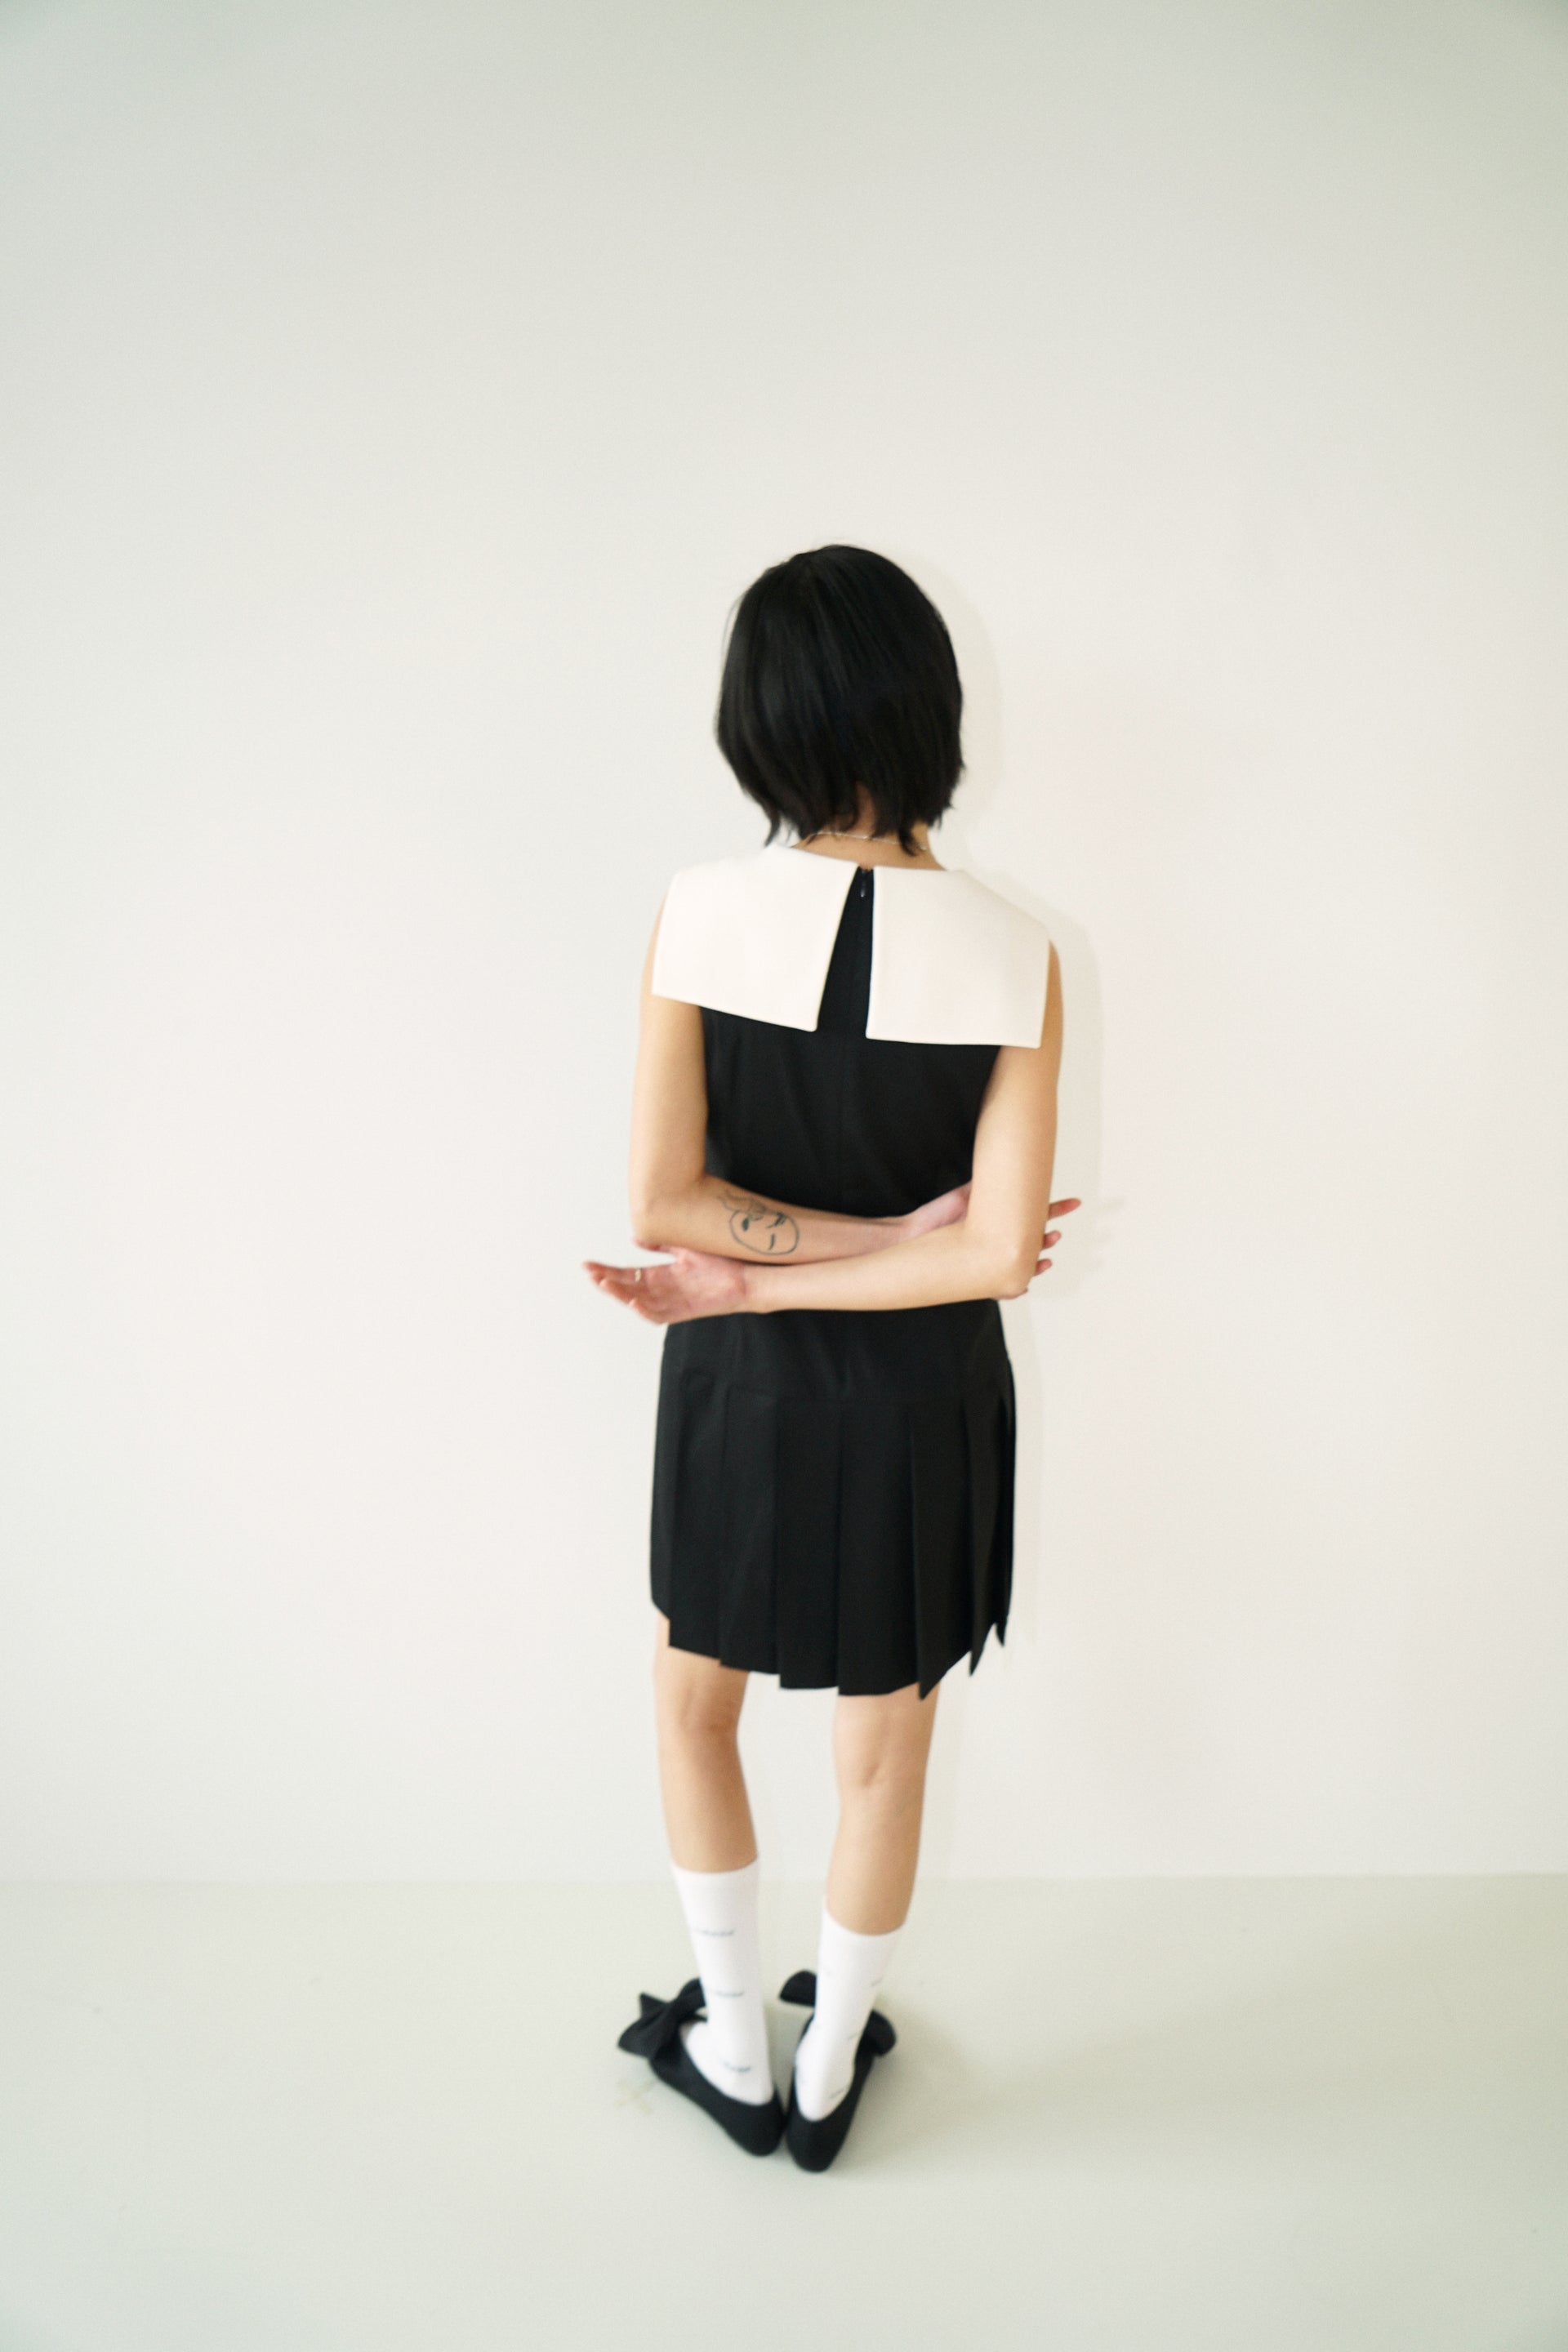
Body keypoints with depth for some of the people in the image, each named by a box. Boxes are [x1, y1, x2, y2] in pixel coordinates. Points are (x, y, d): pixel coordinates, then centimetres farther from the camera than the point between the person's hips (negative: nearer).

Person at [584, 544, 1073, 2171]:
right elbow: (1001, 1256, -18)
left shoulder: (699, 913, -15)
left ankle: (736, 2056, 43)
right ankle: (830, 2073, 44)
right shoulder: (1015, 955, -14)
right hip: (921, 1399, 1)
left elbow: (660, 1202, -17)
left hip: (741, 1385, 0)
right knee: (882, 1756, 21)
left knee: (694, 1707, 26)